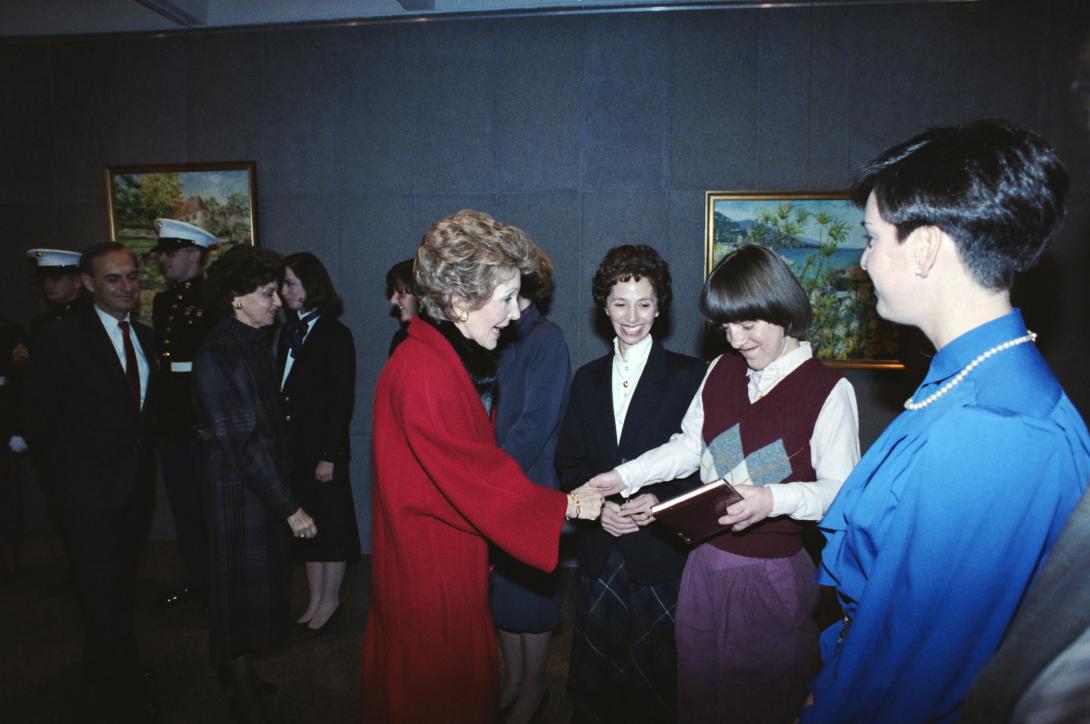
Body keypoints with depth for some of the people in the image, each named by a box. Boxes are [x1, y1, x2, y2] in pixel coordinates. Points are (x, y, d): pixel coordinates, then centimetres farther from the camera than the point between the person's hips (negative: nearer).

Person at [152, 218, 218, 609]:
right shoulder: (162, 301, 13)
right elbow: (158, 354, 16)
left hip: (206, 422, -7)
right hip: (171, 420, 7)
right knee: (183, 506, 16)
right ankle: (194, 580, 31)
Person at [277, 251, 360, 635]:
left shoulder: (335, 334, -10)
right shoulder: (289, 331, 9)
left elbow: (342, 400, -13)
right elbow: (282, 390, 8)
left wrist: (329, 455, -15)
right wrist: (281, 443, 2)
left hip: (323, 446, -6)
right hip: (295, 445, 6)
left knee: (331, 522, 7)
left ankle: (330, 600, 23)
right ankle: (315, 599, 27)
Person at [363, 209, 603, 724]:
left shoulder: (455, 358, 7)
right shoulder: (423, 372, -24)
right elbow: (475, 474, -21)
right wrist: (565, 505, -12)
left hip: (454, 560, 9)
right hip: (431, 568, -9)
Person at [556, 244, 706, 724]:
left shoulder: (688, 376, -3)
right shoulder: (588, 378, 10)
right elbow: (569, 460, 9)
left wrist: (659, 502, -19)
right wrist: (598, 503, -8)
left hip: (660, 551, -3)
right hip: (599, 551, 4)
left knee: (656, 675, 8)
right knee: (594, 674, 13)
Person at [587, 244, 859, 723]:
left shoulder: (828, 390, -14)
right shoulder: (721, 371, 3)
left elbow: (840, 490, -12)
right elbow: (688, 446, 10)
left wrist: (774, 498, -28)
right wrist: (624, 477, 1)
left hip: (772, 579, -5)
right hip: (705, 567, 5)